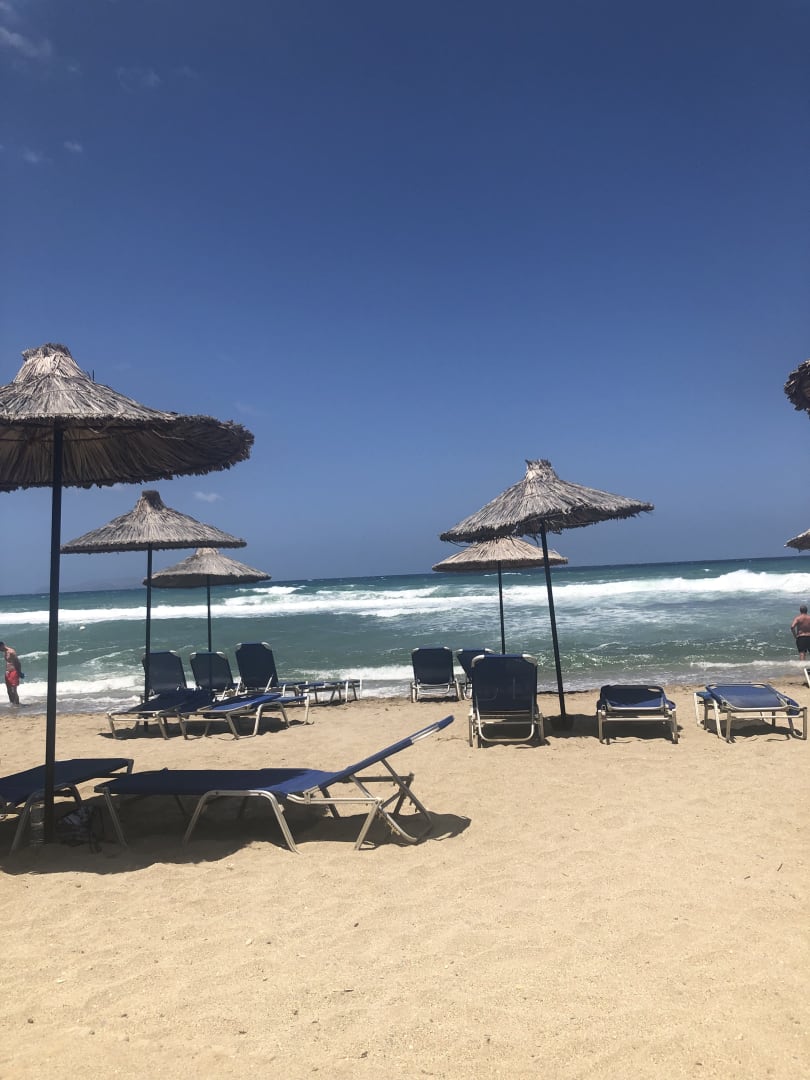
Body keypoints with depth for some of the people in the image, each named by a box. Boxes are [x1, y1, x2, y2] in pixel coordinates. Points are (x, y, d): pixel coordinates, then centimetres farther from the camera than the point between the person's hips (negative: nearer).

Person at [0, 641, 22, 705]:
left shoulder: (11, 652, -15)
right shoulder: (6, 652, 13)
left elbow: (17, 662, -16)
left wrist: (20, 672, -15)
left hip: (13, 673, -10)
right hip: (8, 673, 10)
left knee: (13, 691, -9)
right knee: (9, 691, 14)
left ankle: (17, 705, -3)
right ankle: (12, 704, 23)